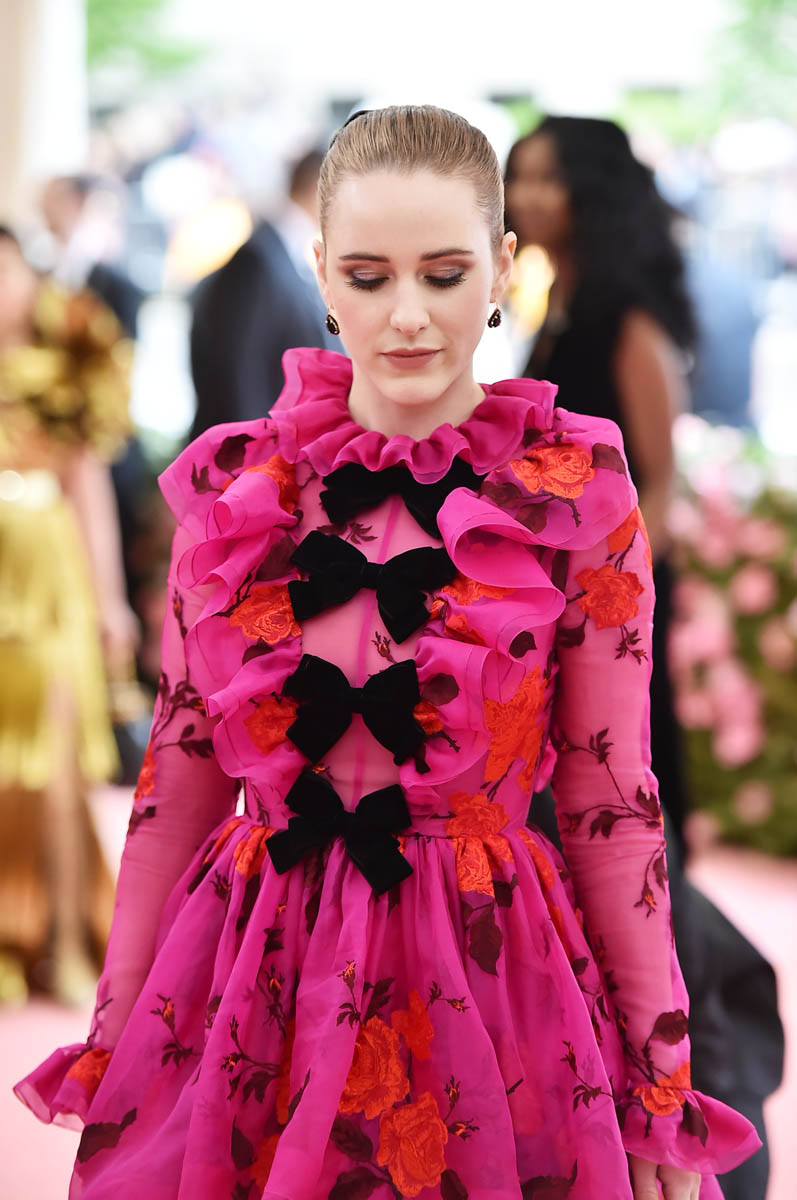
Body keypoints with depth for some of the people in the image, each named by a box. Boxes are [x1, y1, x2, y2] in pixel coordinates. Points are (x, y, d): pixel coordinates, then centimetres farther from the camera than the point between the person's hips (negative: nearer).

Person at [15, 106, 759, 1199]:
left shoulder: (578, 495, -5)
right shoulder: (234, 486, 1)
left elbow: (611, 801, -2)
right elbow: (178, 776, 5)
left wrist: (662, 1091, -3)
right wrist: (107, 1048, 5)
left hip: (492, 986, -2)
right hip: (257, 985, 2)